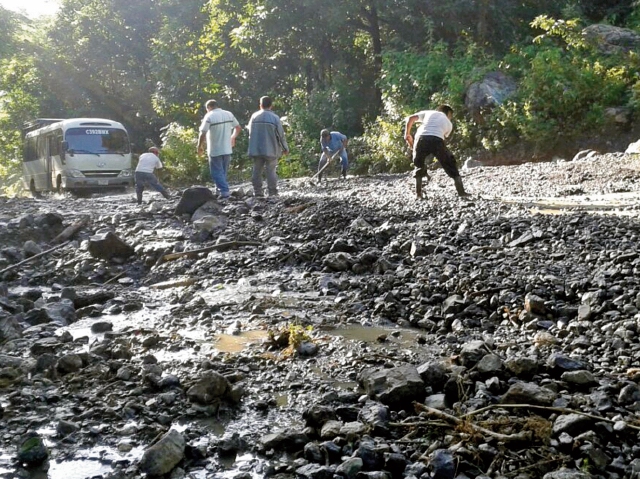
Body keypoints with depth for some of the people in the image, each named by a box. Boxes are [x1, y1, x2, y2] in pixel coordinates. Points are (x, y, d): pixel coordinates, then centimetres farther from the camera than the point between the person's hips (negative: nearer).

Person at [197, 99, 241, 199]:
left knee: (217, 173, -1)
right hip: (227, 149, 6)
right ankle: (223, 190, 19)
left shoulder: (209, 116, -12)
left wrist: (200, 146, -4)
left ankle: (224, 192, -12)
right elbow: (238, 127, 14)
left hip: (215, 151, -6)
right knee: (223, 172, 16)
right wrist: (233, 137, 30)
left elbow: (203, 133, -16)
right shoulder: (229, 114, 5)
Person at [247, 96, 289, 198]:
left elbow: (250, 131, 13)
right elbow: (281, 135, -6)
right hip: (271, 150, -3)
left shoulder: (254, 116, 2)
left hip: (255, 150, 3)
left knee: (257, 170, 9)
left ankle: (257, 192, 8)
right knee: (271, 171, 1)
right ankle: (272, 192, 0)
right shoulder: (275, 118, -8)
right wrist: (285, 148, 7)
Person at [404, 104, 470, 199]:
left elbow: (410, 118, 17)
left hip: (422, 138, 1)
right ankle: (461, 192, 13)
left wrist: (407, 134, 23)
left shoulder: (427, 112, 29)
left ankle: (418, 193, 15)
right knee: (450, 165, 15)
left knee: (419, 166, 21)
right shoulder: (449, 123, 31)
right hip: (437, 140, -1)